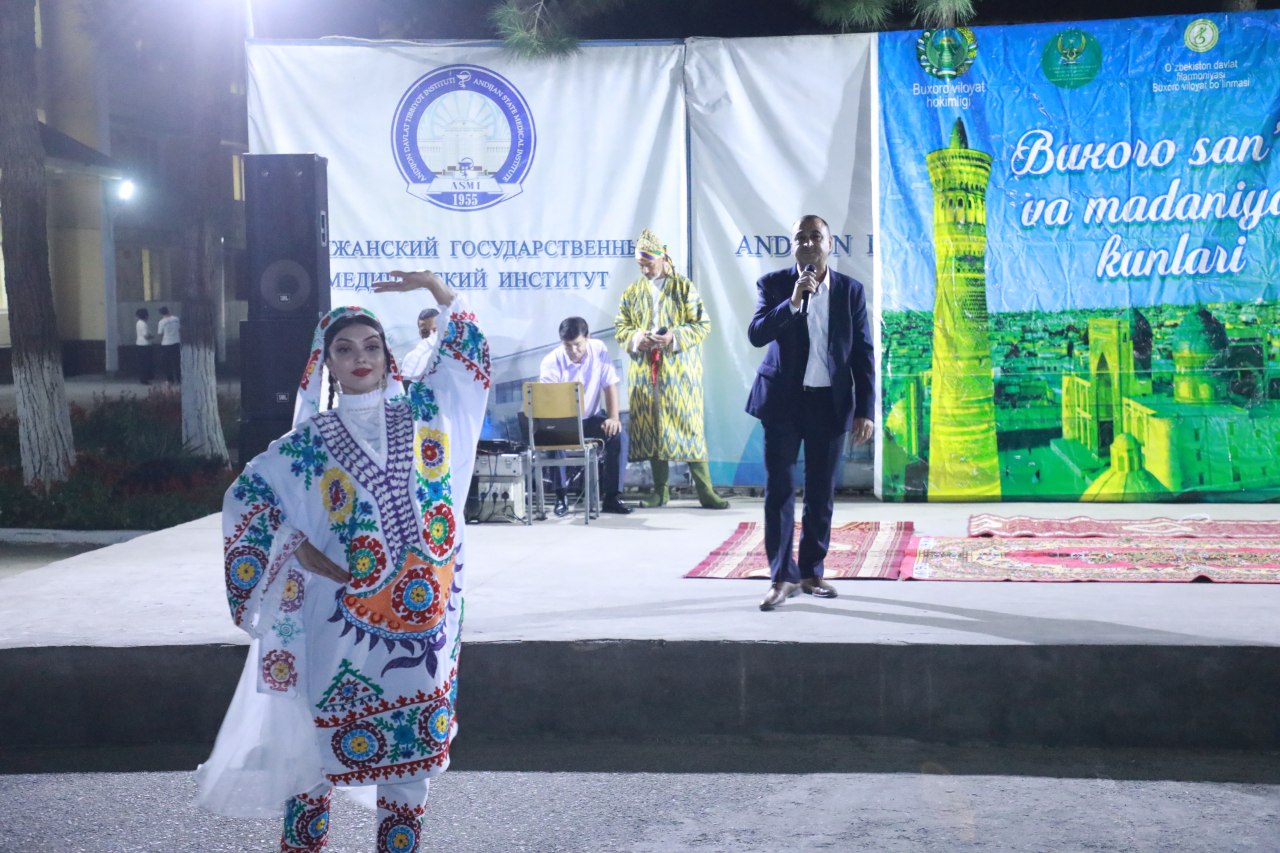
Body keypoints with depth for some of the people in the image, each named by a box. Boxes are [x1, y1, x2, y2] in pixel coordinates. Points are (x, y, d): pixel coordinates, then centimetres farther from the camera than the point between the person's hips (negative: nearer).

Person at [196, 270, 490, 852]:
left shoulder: (422, 413, 6)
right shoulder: (310, 441, 1)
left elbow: (470, 353, 10)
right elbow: (246, 495, 4)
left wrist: (436, 288, 1)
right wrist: (297, 548, -3)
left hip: (424, 618, 2)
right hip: (346, 623, -2)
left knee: (413, 750, 9)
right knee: (320, 747, 5)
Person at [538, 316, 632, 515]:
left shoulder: (599, 350, -10)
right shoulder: (551, 362, -18)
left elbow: (610, 385, -7)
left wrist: (614, 418, -21)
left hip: (592, 418, 2)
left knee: (618, 435, -25)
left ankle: (612, 496, -16)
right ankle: (560, 496, -18)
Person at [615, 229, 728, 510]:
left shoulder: (684, 287, 1)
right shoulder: (631, 292, 10)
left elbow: (703, 325, -2)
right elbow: (620, 327, 12)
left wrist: (675, 337, -17)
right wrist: (636, 338, -10)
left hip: (680, 371, -3)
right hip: (644, 372, 3)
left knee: (688, 425, -6)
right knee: (650, 427, 4)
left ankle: (705, 490, -3)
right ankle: (660, 489, 13)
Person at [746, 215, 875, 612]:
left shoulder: (851, 290, 1)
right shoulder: (773, 284, -2)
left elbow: (863, 354, 3)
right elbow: (756, 334, -15)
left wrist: (865, 410, -2)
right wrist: (792, 302, -27)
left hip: (830, 402, 1)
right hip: (783, 400, -1)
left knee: (821, 492, 8)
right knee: (779, 489, -1)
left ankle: (812, 572, 19)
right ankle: (783, 576, 5)